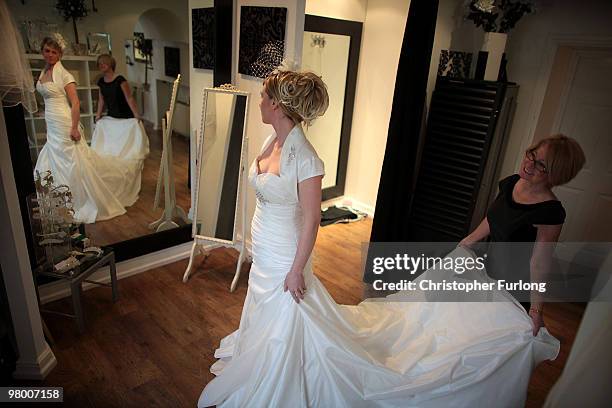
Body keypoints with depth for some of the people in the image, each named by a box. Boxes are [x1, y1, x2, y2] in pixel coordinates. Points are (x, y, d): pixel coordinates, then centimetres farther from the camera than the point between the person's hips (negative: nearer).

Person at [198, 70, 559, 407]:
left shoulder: (304, 158, -29)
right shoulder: (273, 140, -2)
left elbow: (312, 219, -24)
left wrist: (296, 271, -18)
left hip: (284, 260, -10)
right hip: (263, 255, 10)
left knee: (284, 334, 13)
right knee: (269, 321, 30)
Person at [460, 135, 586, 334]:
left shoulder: (551, 212, -28)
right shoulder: (510, 183, -8)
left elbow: (540, 263, -26)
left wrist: (536, 309, -26)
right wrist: (469, 240, 17)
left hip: (518, 286, -6)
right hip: (492, 270, 7)